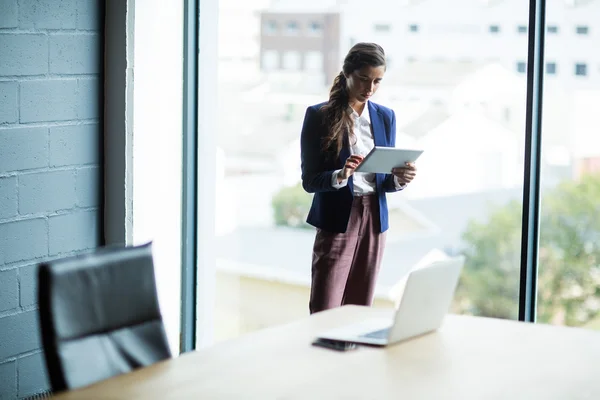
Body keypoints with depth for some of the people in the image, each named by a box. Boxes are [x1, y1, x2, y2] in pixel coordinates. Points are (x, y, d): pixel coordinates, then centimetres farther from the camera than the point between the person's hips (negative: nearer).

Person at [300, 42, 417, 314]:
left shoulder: (385, 117, 10)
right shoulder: (319, 116, -4)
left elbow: (383, 178, 13)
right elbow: (309, 180, -6)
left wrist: (398, 179, -9)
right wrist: (340, 176, -25)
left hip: (374, 220, 4)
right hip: (337, 220, -4)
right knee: (324, 313, -7)